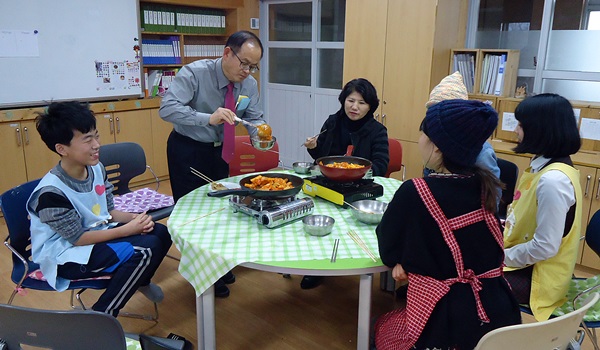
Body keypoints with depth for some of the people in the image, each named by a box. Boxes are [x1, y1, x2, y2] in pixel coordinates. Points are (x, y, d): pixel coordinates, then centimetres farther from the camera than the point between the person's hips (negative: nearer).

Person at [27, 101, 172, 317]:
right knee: (144, 251, -25)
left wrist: (135, 218, -16)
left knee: (161, 233, -3)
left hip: (97, 232, 8)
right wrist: (127, 229, -22)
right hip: (66, 255, -7)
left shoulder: (96, 169, -5)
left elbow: (109, 212, 4)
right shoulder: (52, 192, -27)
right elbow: (78, 238, -21)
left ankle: (139, 281, 24)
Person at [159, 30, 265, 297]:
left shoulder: (249, 84, -9)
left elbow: (254, 118, -3)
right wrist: (208, 117, -46)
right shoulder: (195, 73, -24)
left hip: (219, 150, 6)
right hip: (187, 150, -5)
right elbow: (167, 108, -33)